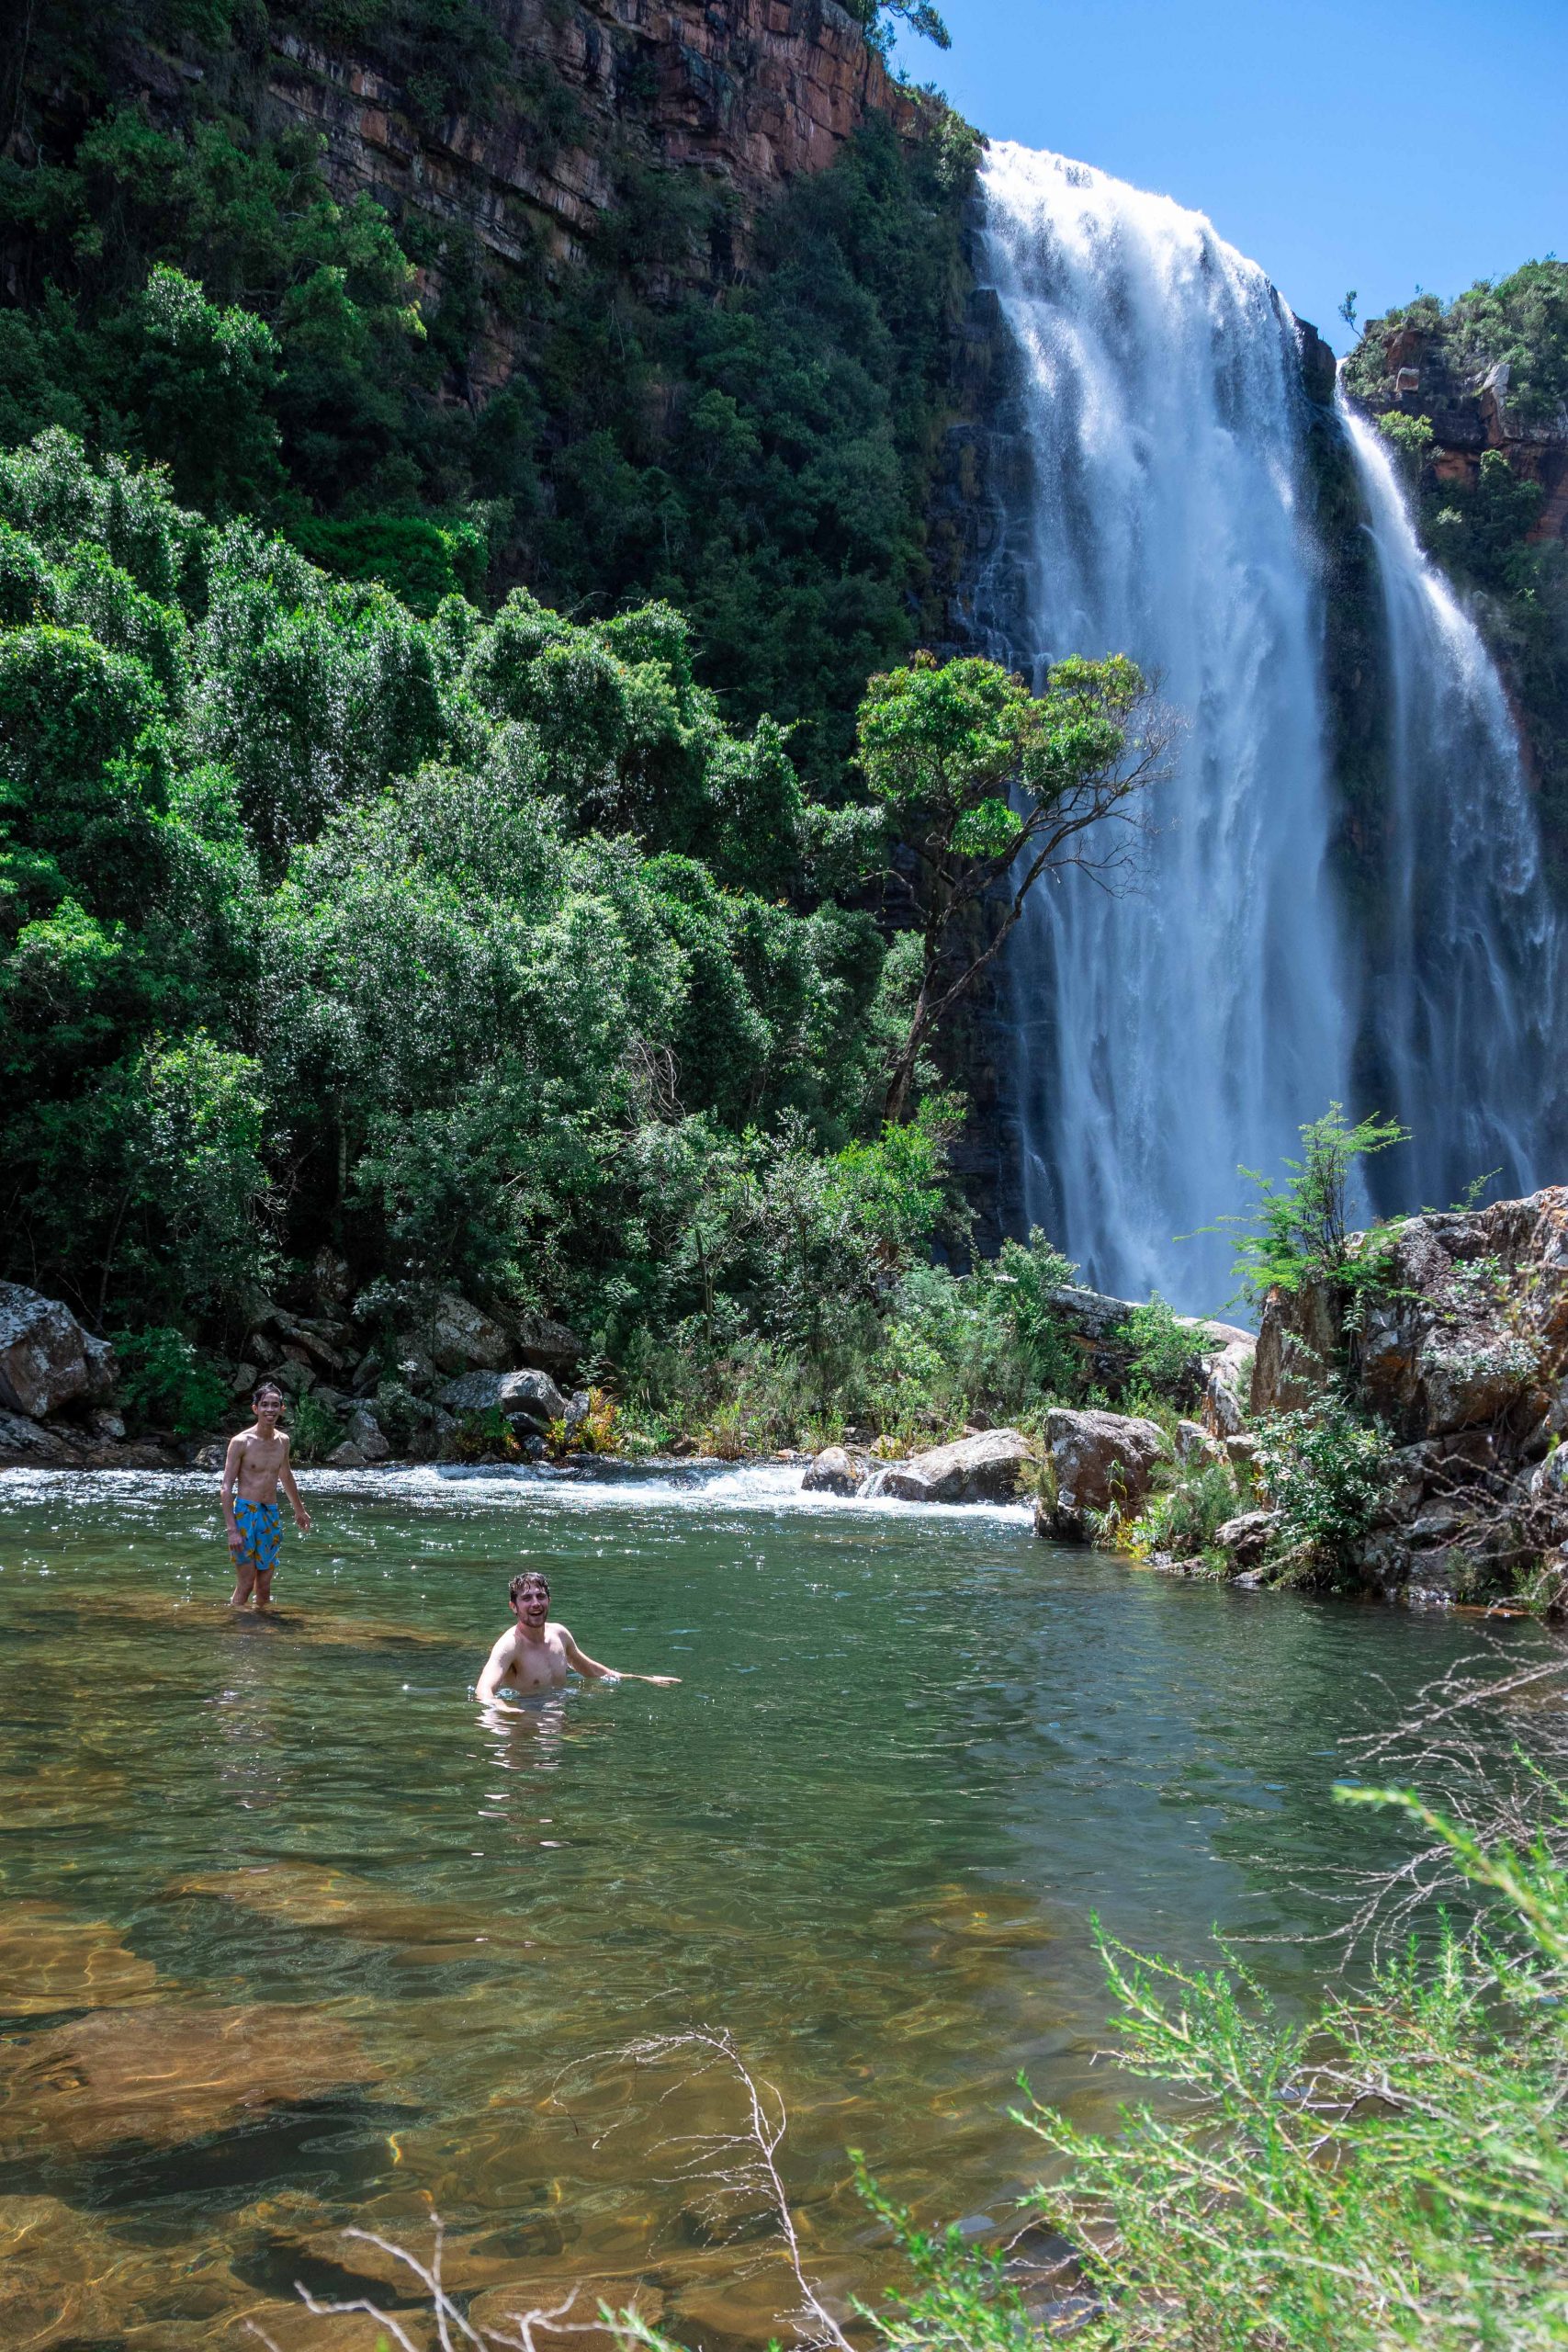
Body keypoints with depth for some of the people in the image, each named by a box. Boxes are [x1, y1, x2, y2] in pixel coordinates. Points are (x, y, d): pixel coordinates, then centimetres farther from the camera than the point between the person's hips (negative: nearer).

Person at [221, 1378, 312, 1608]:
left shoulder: (283, 1441, 8)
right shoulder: (241, 1442, -9)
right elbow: (226, 1488, -9)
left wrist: (299, 1510, 36)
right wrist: (232, 1529, -17)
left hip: (272, 1515, 5)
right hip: (246, 1514, -5)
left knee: (264, 1586, 6)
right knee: (246, 1585, -8)